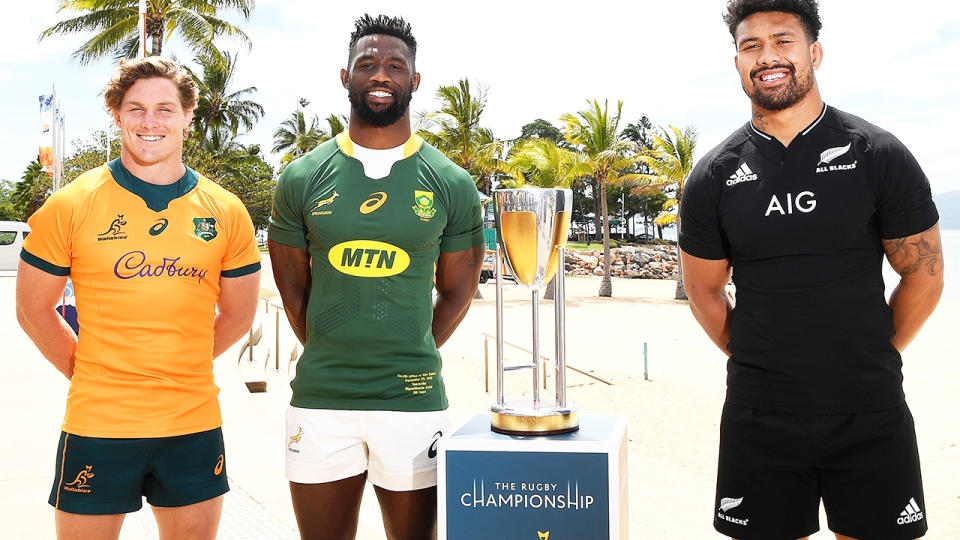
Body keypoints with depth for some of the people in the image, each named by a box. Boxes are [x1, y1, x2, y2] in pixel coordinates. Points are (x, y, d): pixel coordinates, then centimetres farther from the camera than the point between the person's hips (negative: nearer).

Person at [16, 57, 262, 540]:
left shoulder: (226, 212, 1)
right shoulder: (70, 206, -4)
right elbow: (34, 310, 4)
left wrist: (175, 370, 10)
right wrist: (86, 372, 5)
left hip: (194, 425, 2)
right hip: (97, 424, -2)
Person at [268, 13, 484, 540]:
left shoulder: (451, 185, 1)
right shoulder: (301, 179, 3)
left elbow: (456, 292, 9)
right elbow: (292, 286, 11)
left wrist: (411, 360, 8)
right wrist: (328, 358, 12)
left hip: (413, 400, -1)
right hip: (319, 399, 1)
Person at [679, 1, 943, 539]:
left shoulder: (879, 156, -3)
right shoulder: (714, 176, 0)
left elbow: (924, 274, 3)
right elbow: (704, 291, 9)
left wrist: (871, 358, 8)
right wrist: (756, 363, 9)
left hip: (870, 413, 0)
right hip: (760, 415, 1)